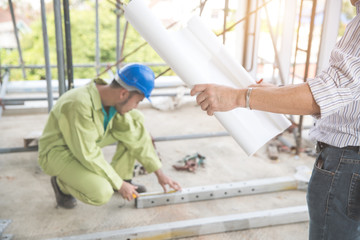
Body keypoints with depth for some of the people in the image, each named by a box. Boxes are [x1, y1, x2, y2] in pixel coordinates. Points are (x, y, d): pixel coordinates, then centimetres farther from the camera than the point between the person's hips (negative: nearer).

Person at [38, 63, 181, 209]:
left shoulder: (113, 99, -11)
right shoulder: (79, 105, -35)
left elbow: (137, 137, -5)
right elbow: (87, 155, -29)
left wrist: (159, 173, -3)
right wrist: (119, 184, -20)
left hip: (83, 142, 7)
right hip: (57, 153, -7)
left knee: (135, 122, -7)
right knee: (101, 193, -30)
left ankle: (123, 177, 6)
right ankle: (62, 183, 2)